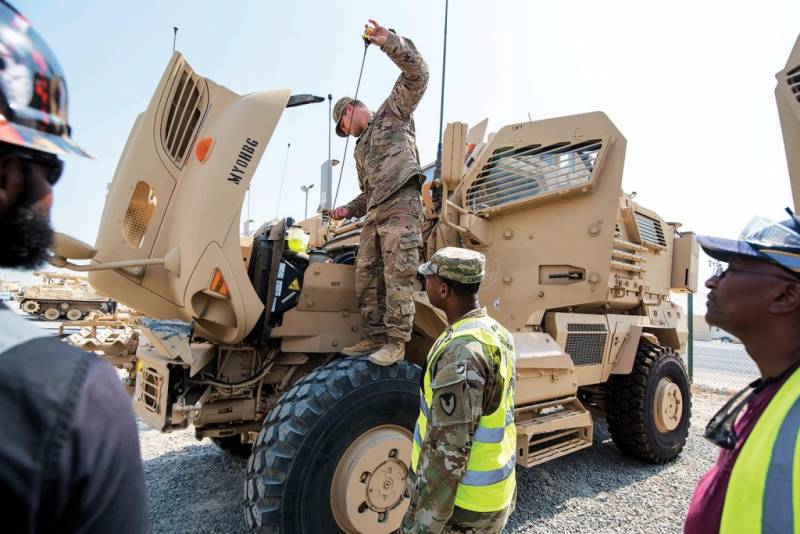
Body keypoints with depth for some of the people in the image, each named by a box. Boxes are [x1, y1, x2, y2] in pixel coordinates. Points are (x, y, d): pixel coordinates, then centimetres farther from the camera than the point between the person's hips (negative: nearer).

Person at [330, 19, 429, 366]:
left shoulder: (392, 113, 14)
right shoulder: (360, 149, 33)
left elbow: (417, 74, 1)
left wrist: (389, 42, -8)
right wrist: (348, 210, 19)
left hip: (401, 208, -8)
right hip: (374, 216, 8)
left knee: (397, 278, -12)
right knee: (365, 279, 4)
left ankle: (396, 343, -8)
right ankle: (373, 338, 12)